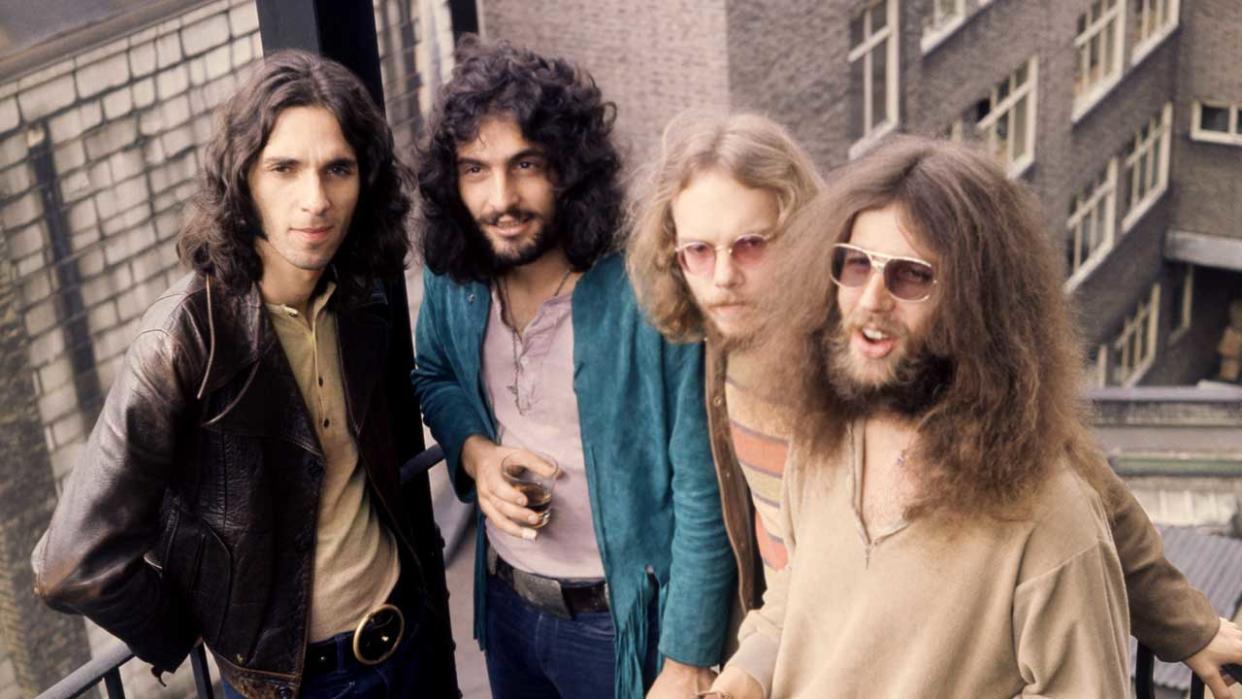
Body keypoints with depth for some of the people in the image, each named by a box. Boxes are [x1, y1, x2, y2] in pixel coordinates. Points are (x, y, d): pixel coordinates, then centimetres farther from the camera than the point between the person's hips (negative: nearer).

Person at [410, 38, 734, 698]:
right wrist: (474, 451, -9)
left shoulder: (649, 298, -25)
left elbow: (701, 496, -21)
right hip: (504, 602, 5)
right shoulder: (452, 280, -8)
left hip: (622, 621, -5)